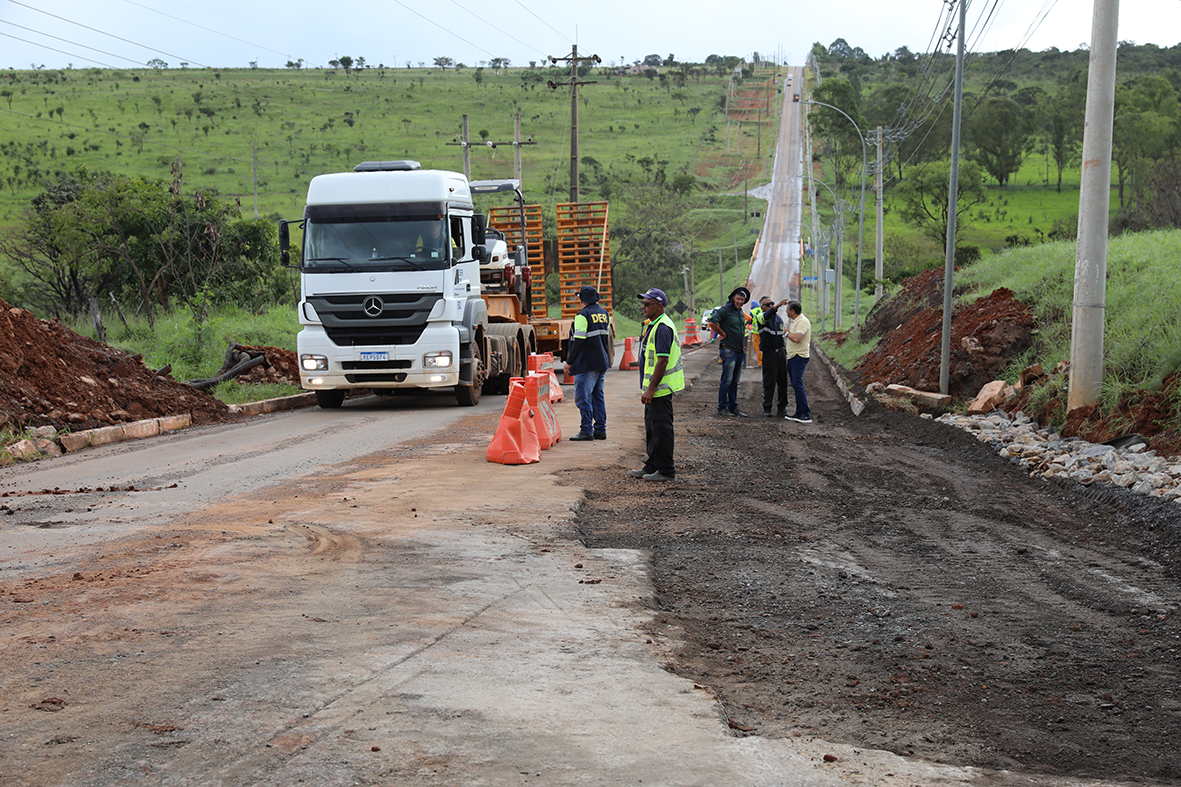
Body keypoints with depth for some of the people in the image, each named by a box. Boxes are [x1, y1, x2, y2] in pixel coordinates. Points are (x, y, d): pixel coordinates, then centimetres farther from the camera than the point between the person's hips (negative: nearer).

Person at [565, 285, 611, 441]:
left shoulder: (583, 316, -13)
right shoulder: (604, 313, 11)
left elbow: (579, 341, -17)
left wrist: (569, 362, -11)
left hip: (587, 363, -8)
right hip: (602, 362, 8)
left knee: (583, 396, -5)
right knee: (597, 395, 14)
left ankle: (586, 430, -7)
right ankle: (600, 430, 15)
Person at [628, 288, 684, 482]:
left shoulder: (662, 328, -19)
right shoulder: (653, 325, 15)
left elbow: (663, 361, -23)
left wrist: (651, 389, -24)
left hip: (660, 387, -11)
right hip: (654, 388, 11)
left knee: (661, 428, -5)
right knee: (652, 428, 17)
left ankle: (666, 471, 1)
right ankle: (652, 466, 26)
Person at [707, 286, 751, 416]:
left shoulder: (741, 313, 16)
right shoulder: (725, 310, -10)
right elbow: (712, 324, -20)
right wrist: (724, 335, -12)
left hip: (740, 351, 8)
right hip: (729, 350, -8)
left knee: (735, 381, 12)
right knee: (727, 380, -7)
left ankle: (733, 407, 17)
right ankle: (722, 408, -1)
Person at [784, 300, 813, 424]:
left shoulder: (802, 322, -16)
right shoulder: (794, 321, 17)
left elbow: (797, 338, -27)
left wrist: (787, 333, -12)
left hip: (799, 358, -10)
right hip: (792, 358, 10)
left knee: (798, 385, -15)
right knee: (795, 386, 11)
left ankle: (806, 415, -15)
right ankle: (799, 413, 15)